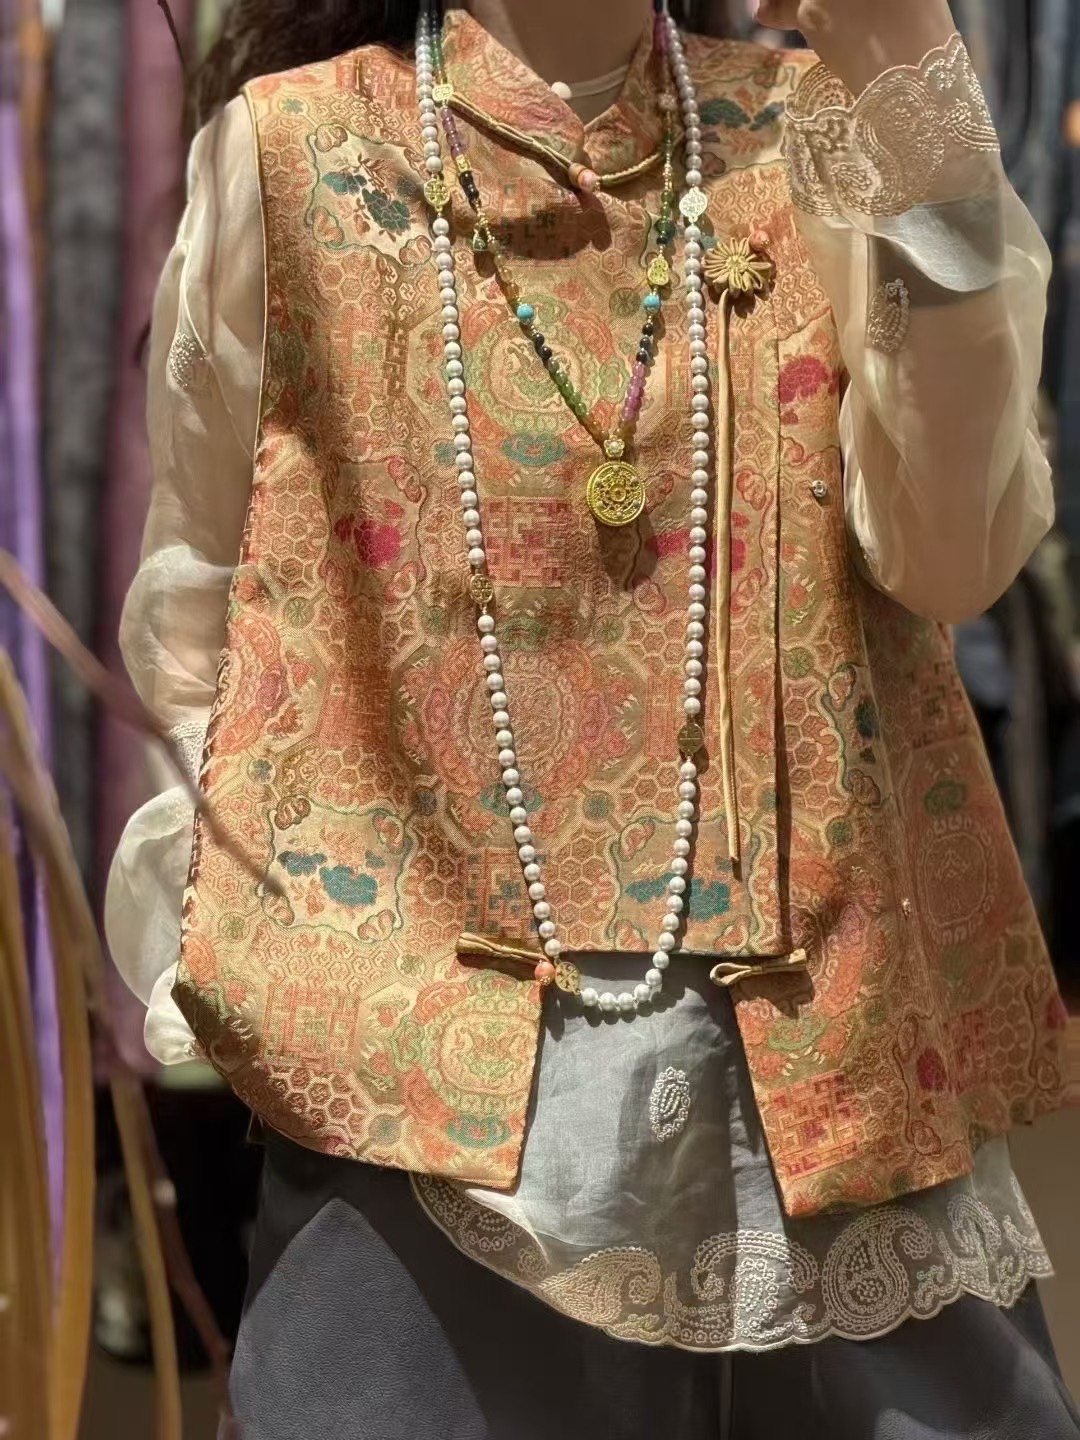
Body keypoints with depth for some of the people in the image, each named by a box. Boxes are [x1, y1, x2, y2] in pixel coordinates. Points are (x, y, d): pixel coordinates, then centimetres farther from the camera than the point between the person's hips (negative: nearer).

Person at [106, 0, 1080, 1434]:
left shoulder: (807, 128, 5)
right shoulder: (288, 152, 2)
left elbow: (951, 553, -9)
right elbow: (196, 605, 8)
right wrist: (202, 972, 2)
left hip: (816, 1023, 2)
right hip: (426, 1031, -1)